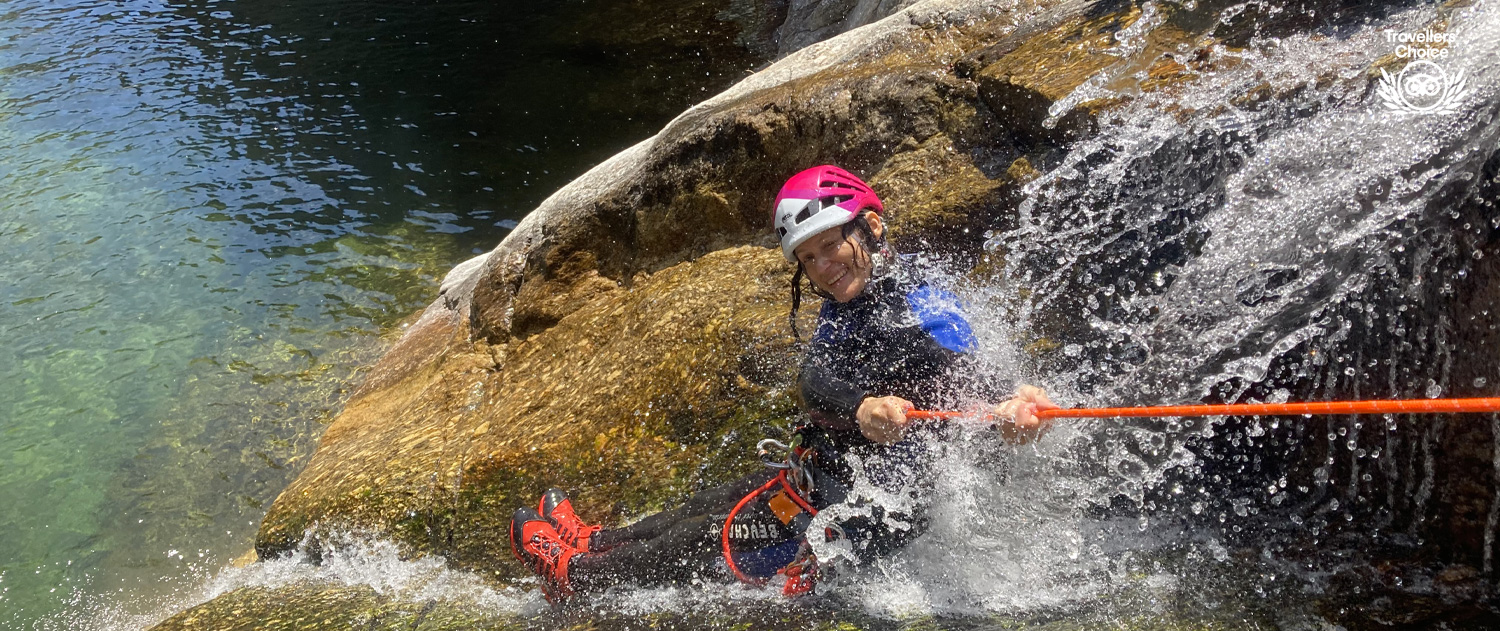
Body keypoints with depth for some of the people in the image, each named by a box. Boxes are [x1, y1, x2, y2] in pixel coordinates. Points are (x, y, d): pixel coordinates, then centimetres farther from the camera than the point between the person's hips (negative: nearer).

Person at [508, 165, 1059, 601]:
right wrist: (861, 406, -37)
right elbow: (811, 381, -15)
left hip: (858, 519, -7)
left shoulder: (924, 314, -22)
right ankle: (597, 543, 43)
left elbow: (967, 392, -36)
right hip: (819, 479, 7)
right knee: (705, 508, 20)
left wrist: (1010, 413, -59)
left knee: (707, 543, 4)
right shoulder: (844, 307, 2)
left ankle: (579, 574, 24)